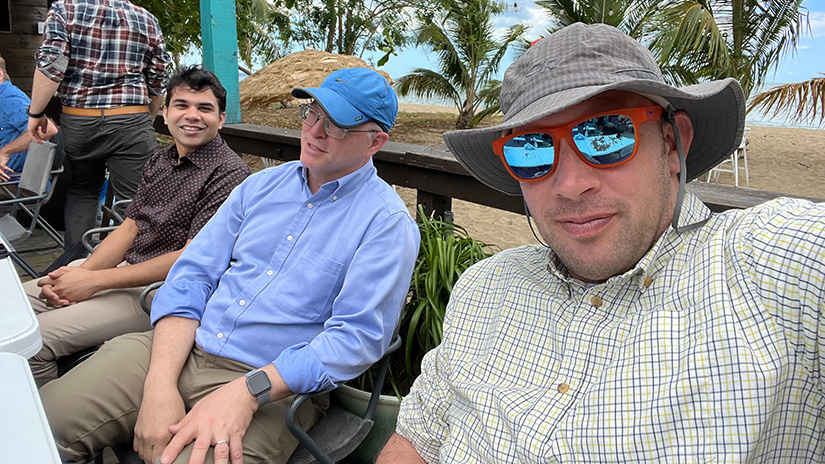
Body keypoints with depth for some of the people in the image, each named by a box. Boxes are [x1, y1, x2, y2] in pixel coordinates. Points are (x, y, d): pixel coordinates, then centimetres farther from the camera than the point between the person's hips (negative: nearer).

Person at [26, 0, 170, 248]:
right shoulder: (148, 21, 6)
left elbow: (50, 65, -10)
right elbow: (157, 85, 9)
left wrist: (36, 112, -1)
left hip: (78, 121, 1)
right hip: (132, 122, -1)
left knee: (81, 192, 18)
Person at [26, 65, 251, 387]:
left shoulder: (230, 173, -16)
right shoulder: (160, 161, 12)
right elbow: (129, 228, 12)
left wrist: (93, 281, -18)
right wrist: (81, 272, -7)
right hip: (123, 267, 9)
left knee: (34, 340, -18)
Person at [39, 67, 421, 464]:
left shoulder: (387, 222, -6)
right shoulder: (262, 185, 11)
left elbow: (356, 336, -14)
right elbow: (191, 276, 4)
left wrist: (248, 392, -24)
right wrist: (160, 384, -11)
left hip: (273, 388, -4)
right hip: (182, 347, 5)